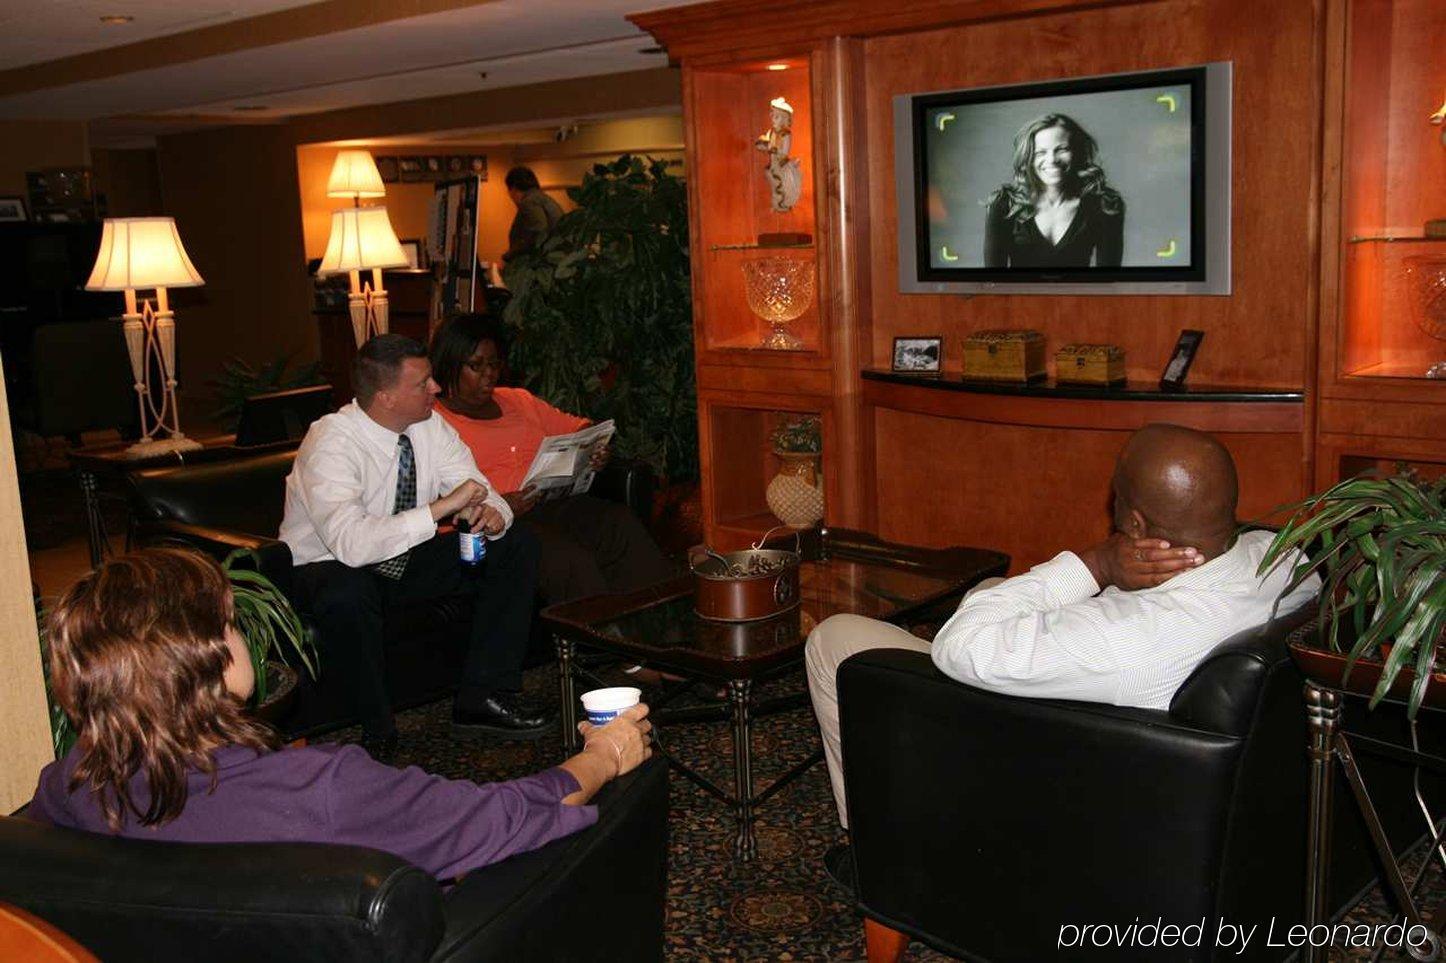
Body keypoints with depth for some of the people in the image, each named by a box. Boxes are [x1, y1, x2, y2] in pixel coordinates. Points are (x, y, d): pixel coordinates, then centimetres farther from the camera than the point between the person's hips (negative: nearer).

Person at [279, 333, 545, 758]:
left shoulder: (430, 426, -8)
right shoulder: (331, 443, -28)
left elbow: (478, 490, -4)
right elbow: (351, 543, -41)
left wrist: (490, 513, -29)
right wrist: (440, 508, -41)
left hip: (405, 559, 7)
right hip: (329, 567, -7)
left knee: (518, 546, -7)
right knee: (347, 594, -42)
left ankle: (483, 698, -5)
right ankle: (378, 731, -19)